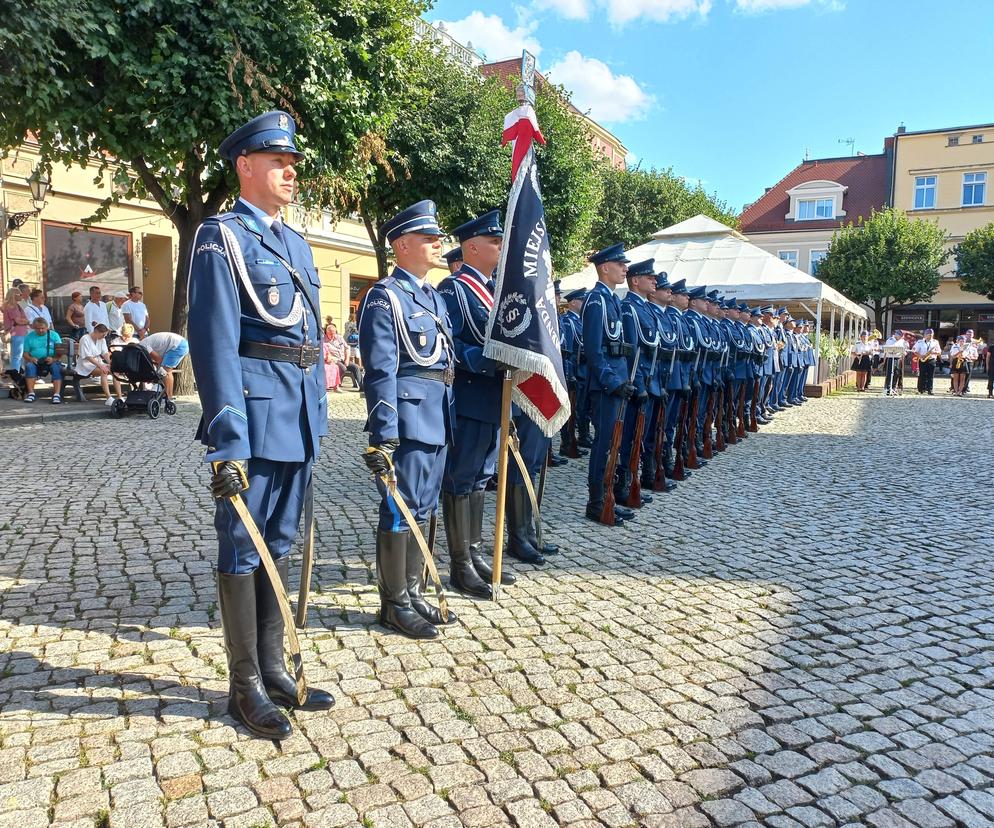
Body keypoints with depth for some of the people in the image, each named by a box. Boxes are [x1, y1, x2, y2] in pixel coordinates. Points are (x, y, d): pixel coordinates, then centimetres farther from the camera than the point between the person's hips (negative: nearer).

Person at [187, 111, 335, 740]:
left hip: (301, 415, 8)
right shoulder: (221, 237, -4)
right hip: (255, 412, -7)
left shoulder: (298, 244, 19)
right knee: (243, 548, 3)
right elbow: (215, 341, -14)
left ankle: (273, 668, 27)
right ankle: (245, 684, 16)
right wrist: (227, 440, -20)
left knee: (280, 544, 14)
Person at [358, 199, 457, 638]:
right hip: (408, 419, -8)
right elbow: (381, 372, -16)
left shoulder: (435, 297, 18)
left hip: (438, 420, 9)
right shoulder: (384, 297, -8)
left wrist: (451, 417, 17)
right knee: (400, 510, 0)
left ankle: (414, 594, 27)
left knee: (423, 509, 15)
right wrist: (383, 434, -21)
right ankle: (394, 603, 13)